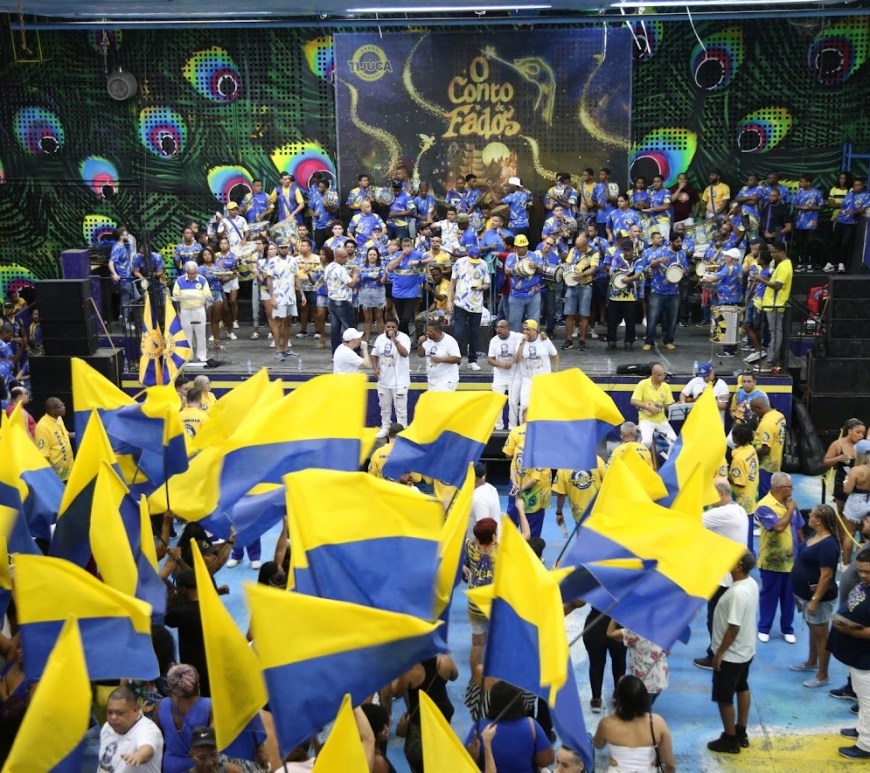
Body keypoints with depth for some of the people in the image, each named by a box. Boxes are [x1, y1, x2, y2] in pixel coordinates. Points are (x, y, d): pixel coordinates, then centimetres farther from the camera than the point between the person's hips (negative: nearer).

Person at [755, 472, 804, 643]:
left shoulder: (790, 503, 3)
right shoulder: (764, 506, -19)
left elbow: (798, 528, 12)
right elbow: (779, 527, -31)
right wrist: (790, 510, -18)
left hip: (792, 559, 5)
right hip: (772, 561, -5)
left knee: (789, 597, 14)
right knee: (769, 596, 8)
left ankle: (787, 629, 28)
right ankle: (764, 628, 23)